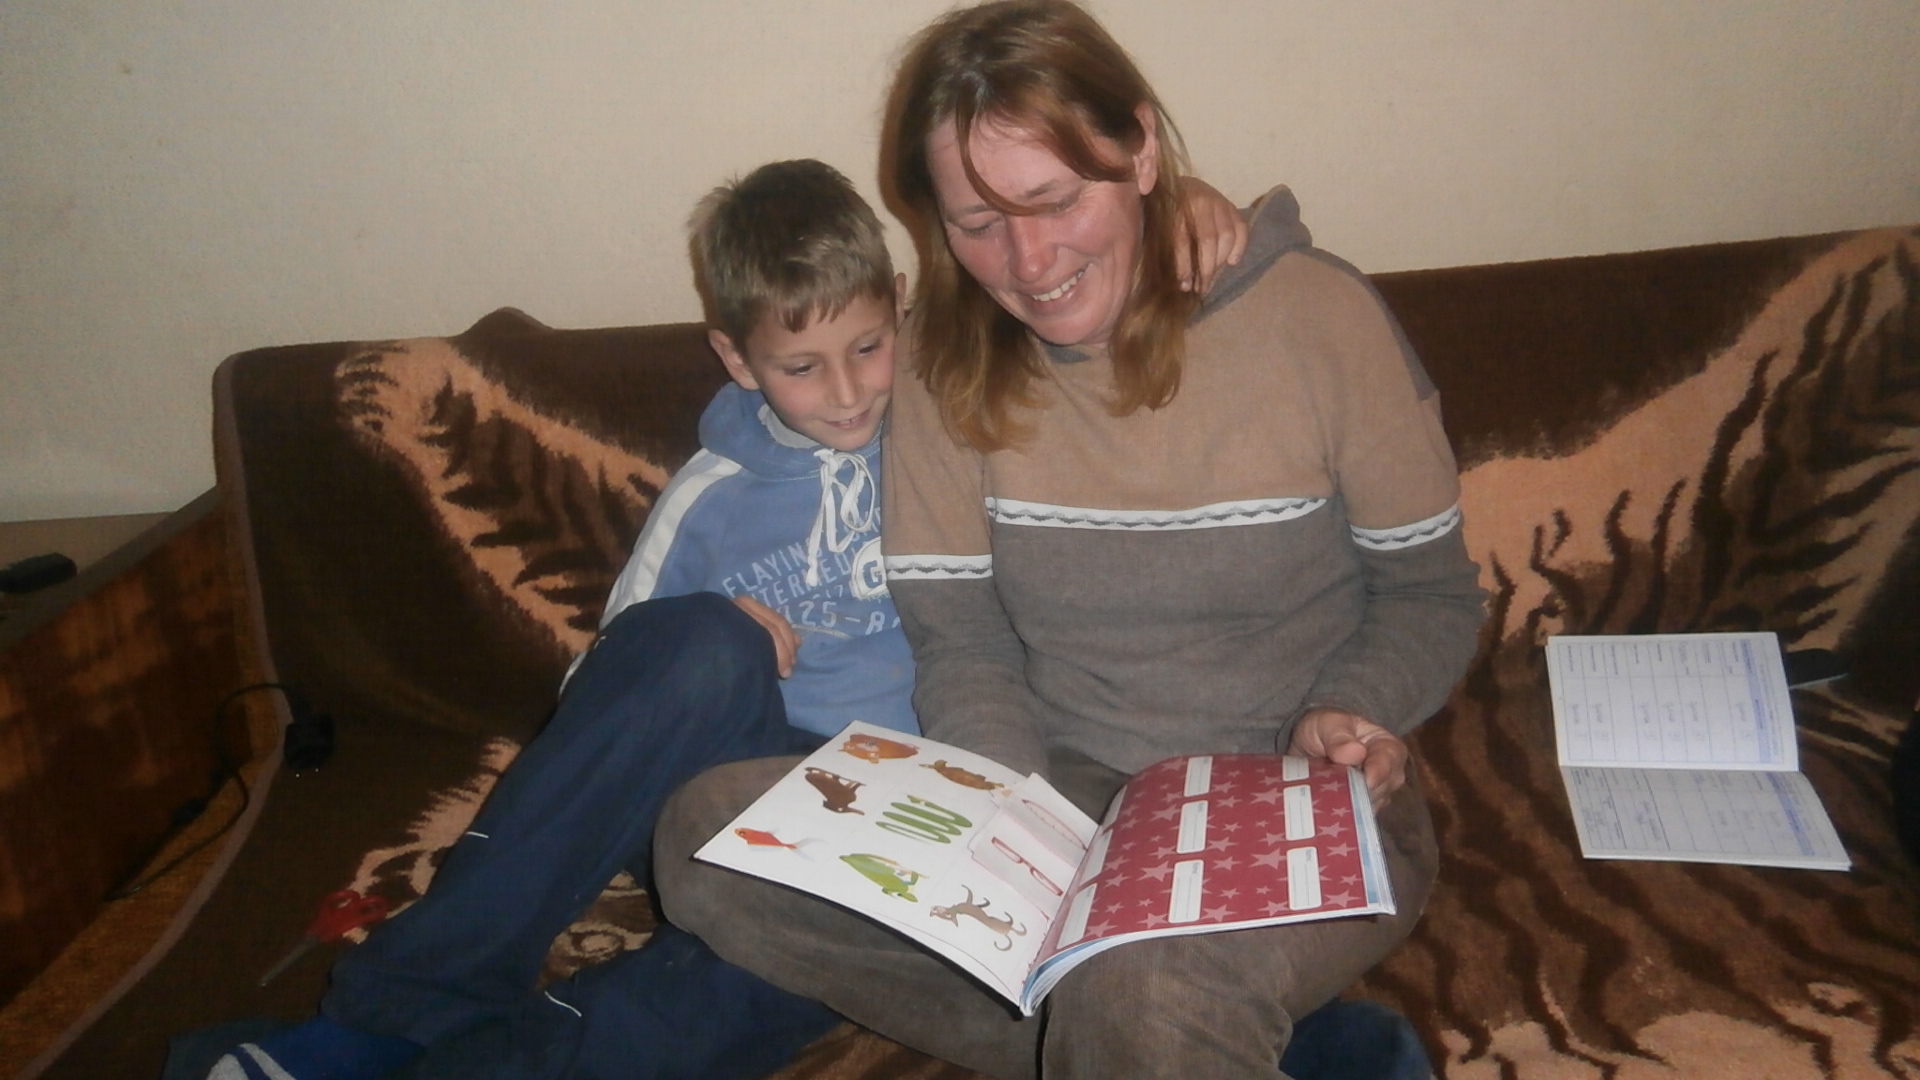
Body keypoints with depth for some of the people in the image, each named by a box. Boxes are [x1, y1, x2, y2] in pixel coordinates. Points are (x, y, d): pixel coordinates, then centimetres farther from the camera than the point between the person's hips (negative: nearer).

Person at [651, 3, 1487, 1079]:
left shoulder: (1316, 315, -8)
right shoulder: (949, 356, 0)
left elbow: (1433, 592, 2)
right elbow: (961, 641, 2)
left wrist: (1351, 713, -18)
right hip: (1064, 788, 6)